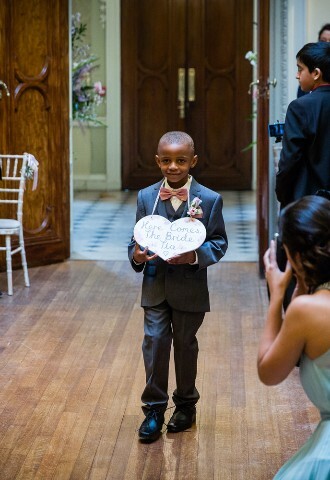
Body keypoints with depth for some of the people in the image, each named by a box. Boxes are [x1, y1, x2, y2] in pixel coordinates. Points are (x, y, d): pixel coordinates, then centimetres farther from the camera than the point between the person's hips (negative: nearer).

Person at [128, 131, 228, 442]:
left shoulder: (209, 200, -7)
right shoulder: (146, 197, 1)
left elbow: (219, 242, -5)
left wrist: (196, 256, -23)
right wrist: (136, 255, -17)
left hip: (190, 287, -2)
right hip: (155, 285, 2)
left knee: (185, 345, 12)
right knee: (154, 342, -1)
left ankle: (186, 405, 29)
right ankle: (154, 408, 10)